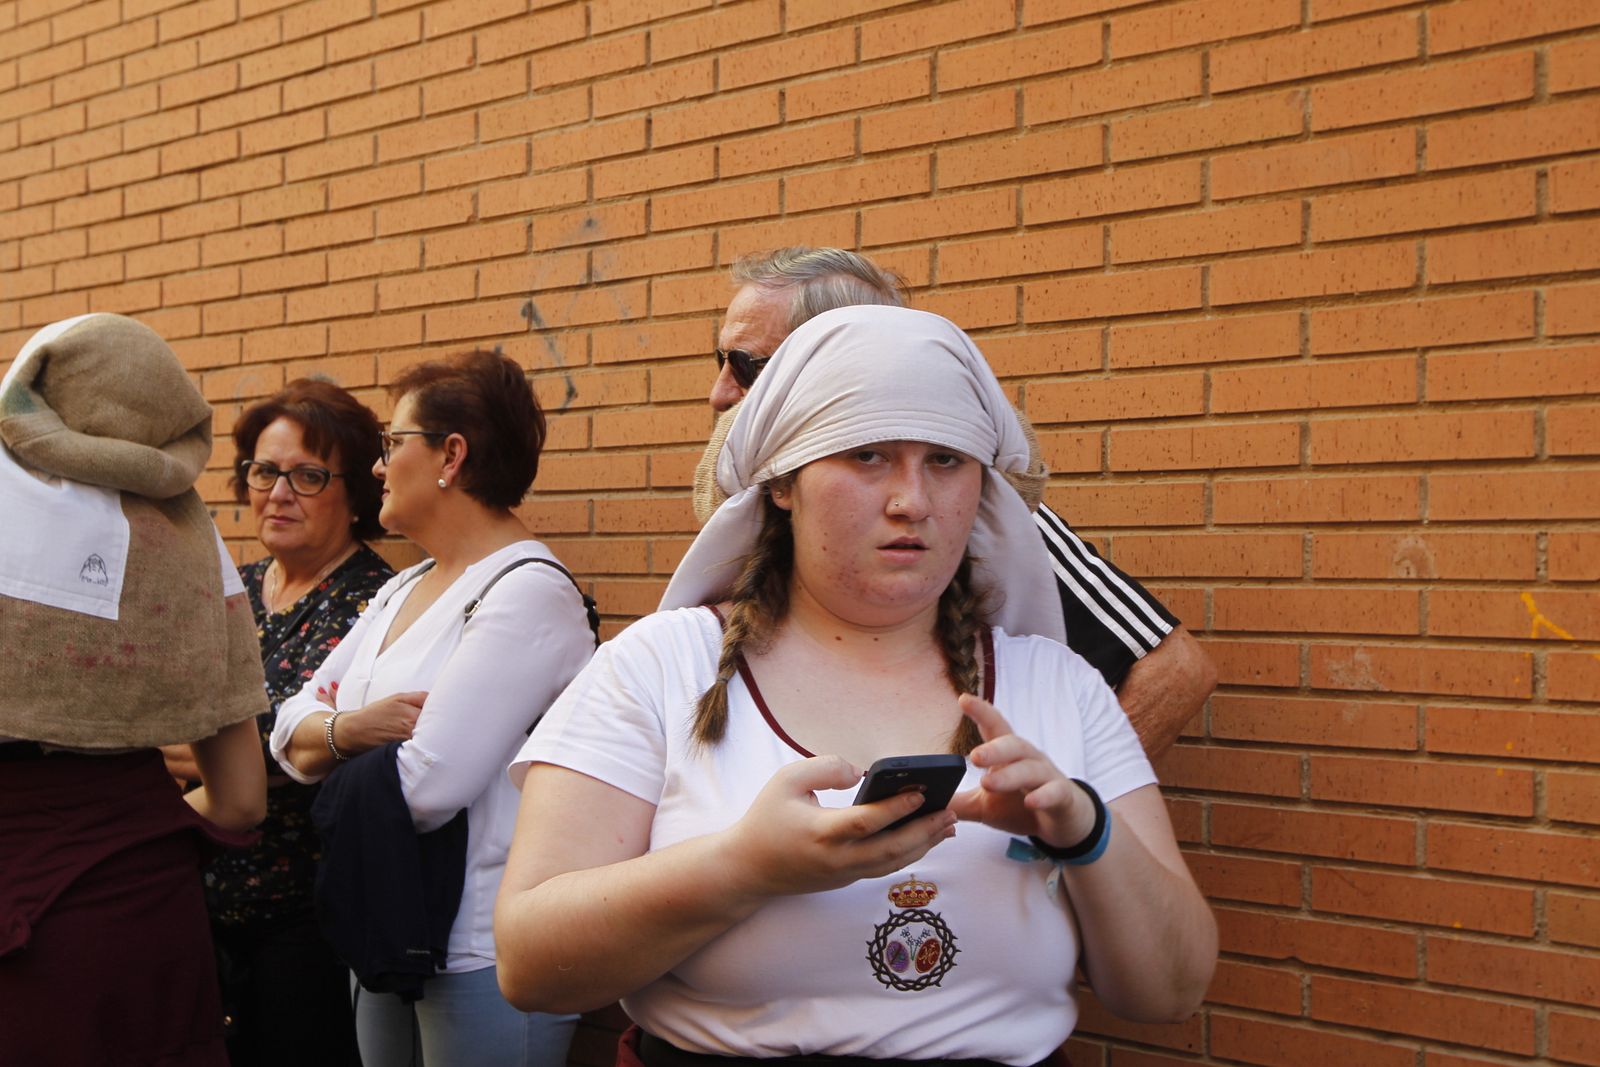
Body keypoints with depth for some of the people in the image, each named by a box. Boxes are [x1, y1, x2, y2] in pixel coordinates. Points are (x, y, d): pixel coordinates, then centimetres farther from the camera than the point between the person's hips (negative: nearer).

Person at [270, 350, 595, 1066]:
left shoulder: (528, 592, -18)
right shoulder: (401, 591, 11)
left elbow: (427, 787, -24)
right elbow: (290, 733, 6)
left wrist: (336, 741, -5)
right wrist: (350, 728, -16)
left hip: (484, 955, -8)